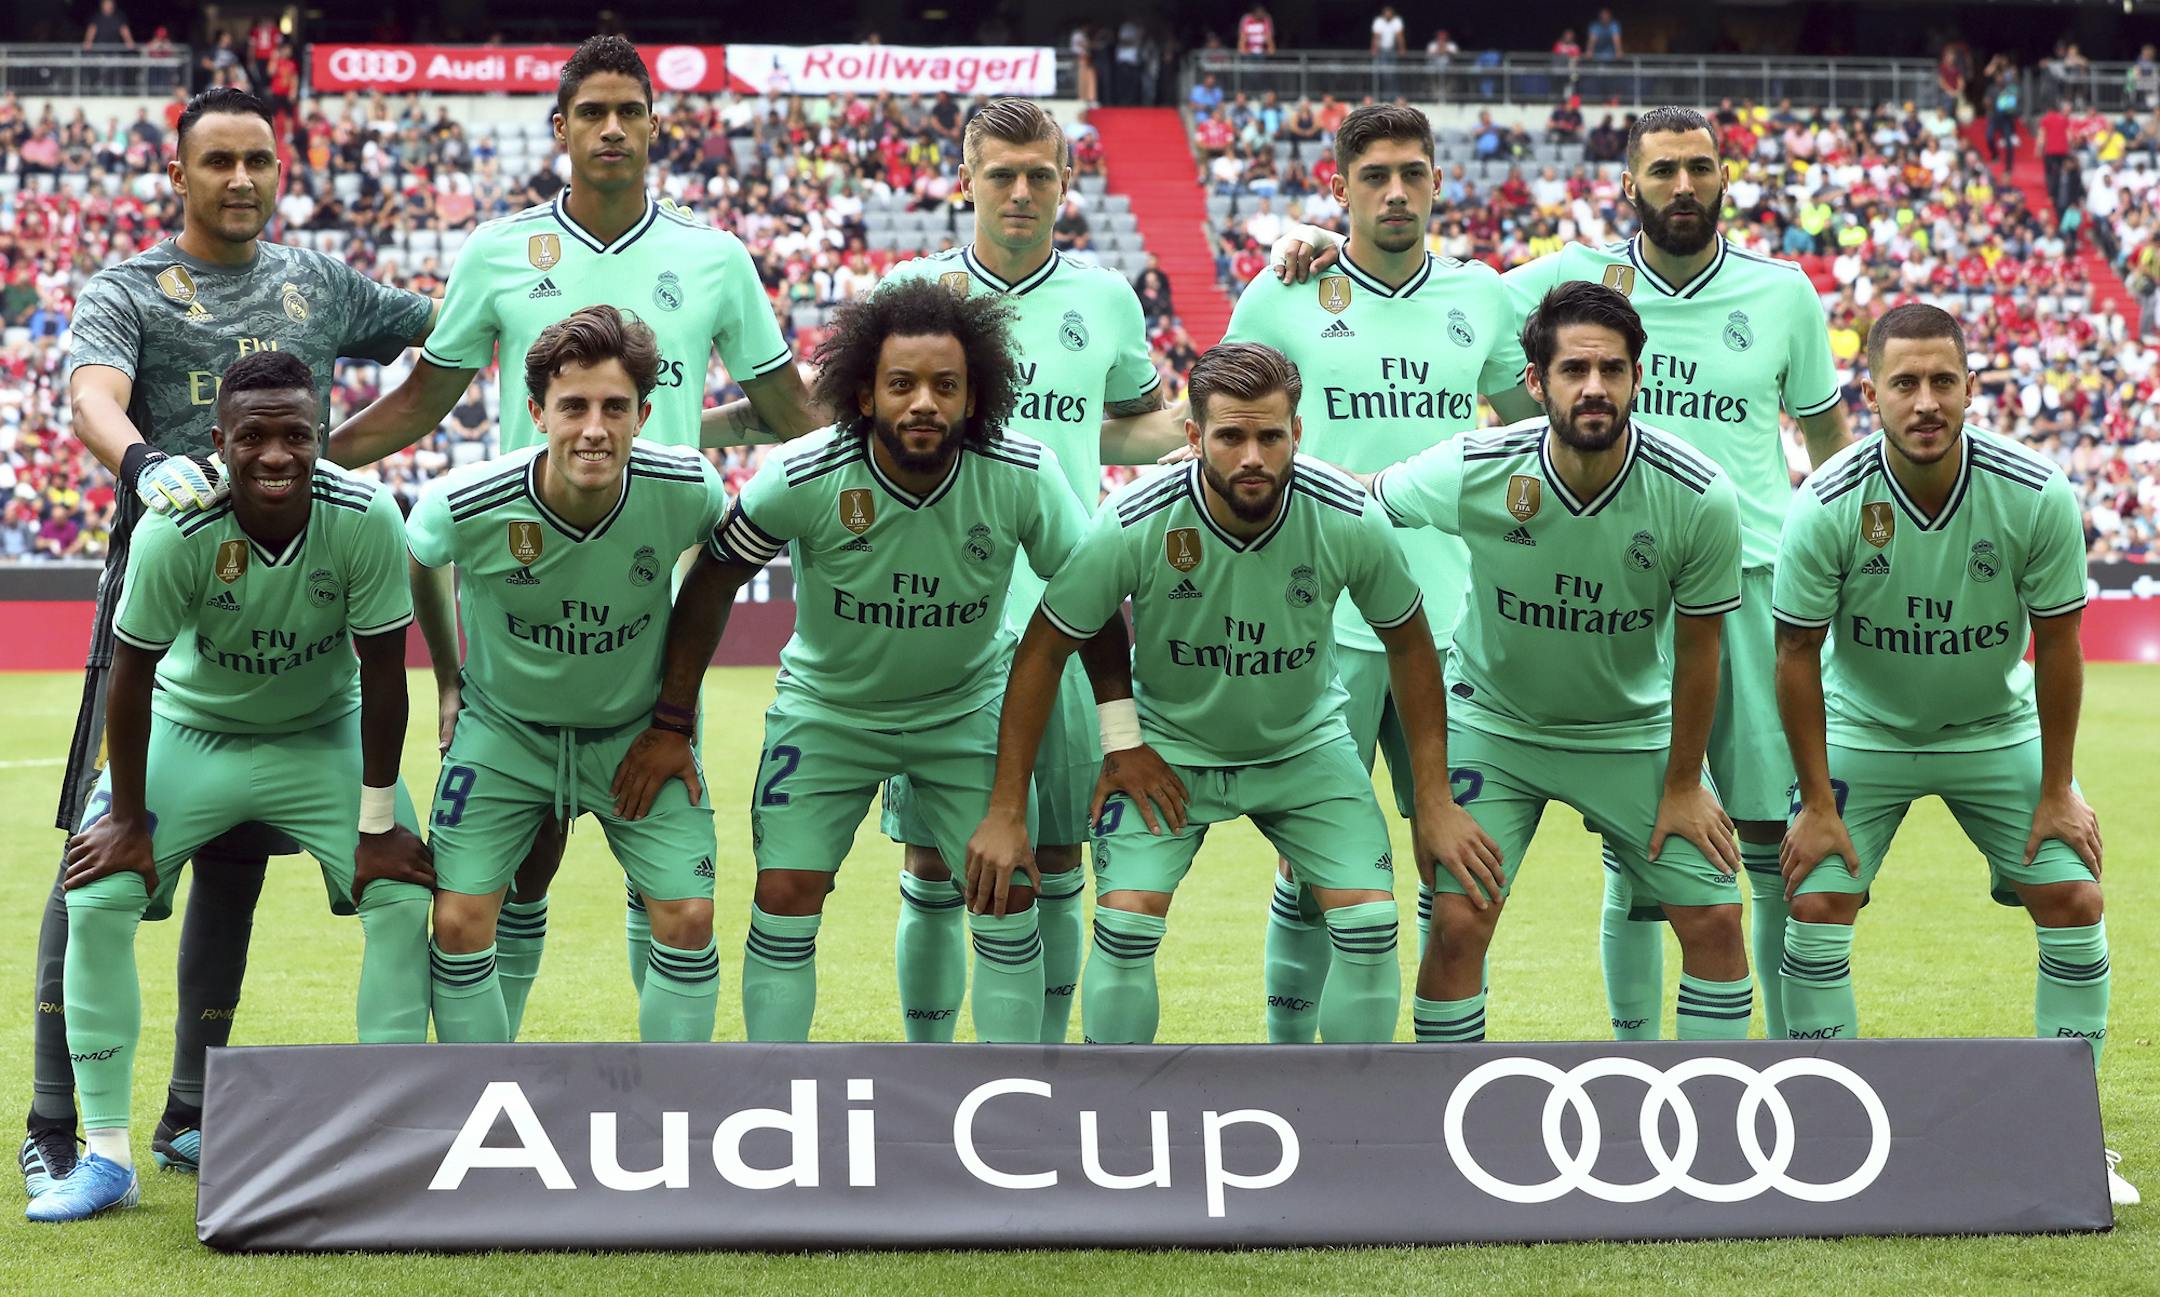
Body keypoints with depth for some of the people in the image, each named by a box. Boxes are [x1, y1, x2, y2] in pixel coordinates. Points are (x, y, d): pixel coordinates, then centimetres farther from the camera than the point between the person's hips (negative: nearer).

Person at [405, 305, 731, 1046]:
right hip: (504, 728, 0)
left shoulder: (688, 489, -23)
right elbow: (418, 563, 1)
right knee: (458, 922, -9)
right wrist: (449, 680, 10)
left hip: (637, 731, 1)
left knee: (688, 916, -9)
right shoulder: (462, 506, -26)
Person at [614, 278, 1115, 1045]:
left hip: (969, 708, 1)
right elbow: (712, 582, -11)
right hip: (827, 707, -1)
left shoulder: (1024, 478, -23)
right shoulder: (802, 478, -26)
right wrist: (669, 726, -8)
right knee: (786, 895, -8)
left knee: (1010, 897, -6)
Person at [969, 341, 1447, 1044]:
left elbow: (1408, 644, -3)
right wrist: (1007, 813, -12)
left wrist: (1434, 801, -4)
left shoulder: (1351, 521, -22)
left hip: (1306, 746, 1)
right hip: (1166, 747, -1)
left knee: (1371, 924, -12)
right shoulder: (1132, 525, -26)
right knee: (1124, 926, -17)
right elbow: (1042, 652, -13)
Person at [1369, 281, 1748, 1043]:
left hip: (1635, 731, 1)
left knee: (1715, 921, -3)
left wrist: (1682, 786, -1)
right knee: (1457, 921, -12)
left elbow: (1697, 651, -8)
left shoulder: (1699, 497, -22)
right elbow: (1352, 502, -2)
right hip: (1492, 720, -1)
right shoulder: (1471, 471, -24)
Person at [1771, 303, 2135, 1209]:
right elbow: (1798, 655, -15)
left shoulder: (2038, 497, -23)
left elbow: (2057, 645, -11)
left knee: (2075, 902, -8)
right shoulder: (1827, 507, -26)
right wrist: (1817, 805, -14)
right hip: (1862, 730, -1)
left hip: (1998, 729, 1)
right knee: (1816, 905, -13)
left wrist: (2058, 790, -8)